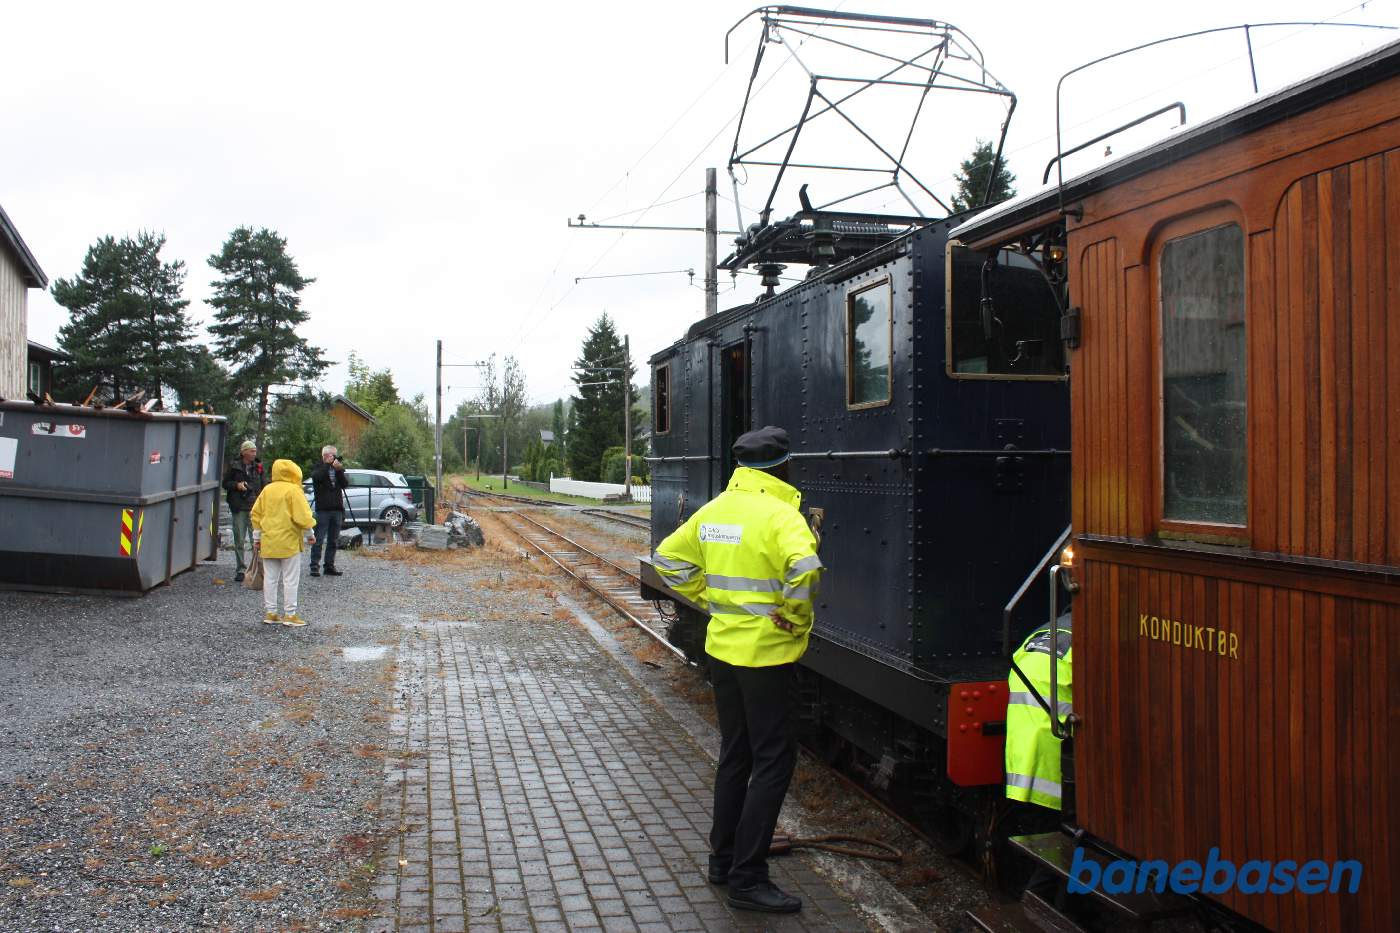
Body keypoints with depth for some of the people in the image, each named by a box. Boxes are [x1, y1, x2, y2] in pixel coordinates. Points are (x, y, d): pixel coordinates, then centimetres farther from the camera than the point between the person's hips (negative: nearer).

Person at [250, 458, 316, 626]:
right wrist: (309, 531, 1)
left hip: (269, 542, 6)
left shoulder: (267, 490, 8)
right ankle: (290, 614, 1)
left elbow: (256, 514, 12)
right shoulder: (293, 490, -10)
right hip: (289, 542, -5)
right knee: (290, 580, 1)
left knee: (270, 579, 11)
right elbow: (302, 517, -16)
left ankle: (270, 613, 14)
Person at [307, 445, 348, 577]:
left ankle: (330, 566, 13)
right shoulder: (319, 467, 5)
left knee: (333, 540, 7)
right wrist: (328, 464, -17)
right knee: (319, 540, -6)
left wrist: (339, 470, -14)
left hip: (337, 509, 4)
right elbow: (317, 476, -18)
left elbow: (344, 484, -1)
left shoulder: (338, 468, 14)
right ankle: (314, 566, -4)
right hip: (323, 509, -4)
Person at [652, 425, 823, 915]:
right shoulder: (779, 513, -16)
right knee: (774, 760, 3)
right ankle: (747, 878, 6)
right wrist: (796, 617, -19)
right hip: (764, 653, -7)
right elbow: (804, 568, -34)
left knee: (735, 754, 19)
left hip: (721, 647, 7)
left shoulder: (714, 510, 6)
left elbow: (668, 557, 15)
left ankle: (723, 860, 29)